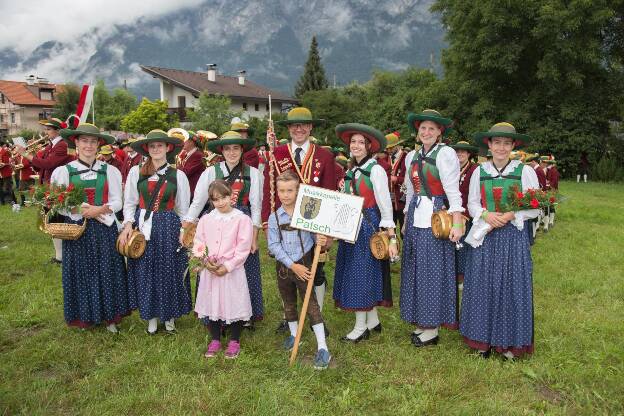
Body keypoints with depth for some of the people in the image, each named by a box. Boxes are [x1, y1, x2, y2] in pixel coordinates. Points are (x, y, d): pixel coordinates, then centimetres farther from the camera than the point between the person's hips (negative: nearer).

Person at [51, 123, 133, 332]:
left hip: (105, 229, 1)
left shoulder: (109, 170, 2)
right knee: (81, 271, 6)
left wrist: (102, 209, -16)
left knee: (107, 271, 5)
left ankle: (109, 317, 20)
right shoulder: (63, 171, 0)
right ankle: (84, 317, 23)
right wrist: (79, 210, -16)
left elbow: (117, 202, 1)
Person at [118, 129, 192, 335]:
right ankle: (151, 317, 24)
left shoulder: (178, 175, 1)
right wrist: (128, 224, -8)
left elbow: (183, 209, 7)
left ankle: (169, 316, 24)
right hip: (142, 225, 1)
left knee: (169, 271, 6)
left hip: (169, 227, 0)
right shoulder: (136, 172, 1)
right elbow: (129, 203, 6)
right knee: (145, 272, 7)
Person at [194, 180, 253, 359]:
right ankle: (215, 340, 31)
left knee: (233, 304, 5)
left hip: (233, 270, -3)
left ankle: (234, 342, 24)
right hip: (209, 271, 4)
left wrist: (227, 266, -16)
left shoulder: (242, 219, -7)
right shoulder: (205, 220, 5)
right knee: (212, 304, 12)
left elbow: (243, 248, -11)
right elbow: (198, 244, 5)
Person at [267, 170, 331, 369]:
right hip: (283, 267, 3)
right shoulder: (274, 217, -5)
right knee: (289, 304, 19)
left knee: (311, 304, -5)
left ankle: (322, 348, -3)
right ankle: (294, 335, 41)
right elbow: (274, 246, -9)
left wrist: (321, 241, -28)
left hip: (304, 264, -3)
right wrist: (293, 266, -15)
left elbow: (315, 235, -3)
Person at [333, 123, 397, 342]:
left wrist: (391, 237, -16)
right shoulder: (351, 171, 12)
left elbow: (385, 205, -14)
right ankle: (373, 321, 27)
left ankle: (361, 327, 10)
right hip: (352, 227, 8)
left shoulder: (375, 170, -11)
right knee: (360, 273, 13)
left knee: (362, 272, -2)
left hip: (369, 226, -8)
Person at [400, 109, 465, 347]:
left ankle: (432, 329, 12)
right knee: (415, 268, 11)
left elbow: (453, 191, -13)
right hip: (415, 218, 7)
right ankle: (421, 321, 25)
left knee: (433, 270, 0)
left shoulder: (445, 153, -8)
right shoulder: (412, 156, 13)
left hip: (436, 218, -7)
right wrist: (406, 218, 20)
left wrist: (457, 223, -19)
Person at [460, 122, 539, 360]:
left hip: (514, 236, -2)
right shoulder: (479, 172, 6)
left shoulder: (525, 171, -2)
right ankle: (484, 340, 18)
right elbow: (472, 203, 8)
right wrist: (485, 215, -12)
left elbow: (535, 208, -1)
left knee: (512, 285, 2)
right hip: (485, 236, 2)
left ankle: (509, 342, 17)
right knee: (484, 285, 4)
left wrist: (511, 215, -16)